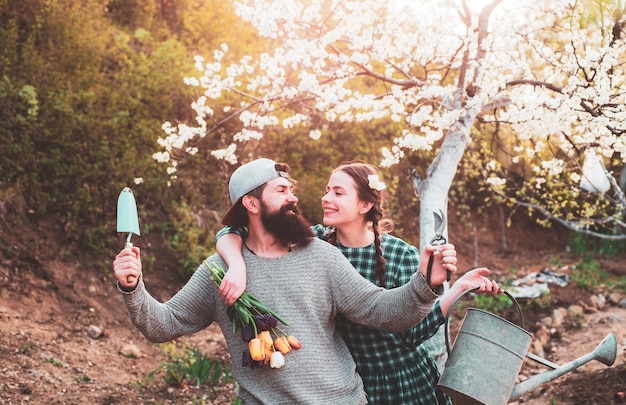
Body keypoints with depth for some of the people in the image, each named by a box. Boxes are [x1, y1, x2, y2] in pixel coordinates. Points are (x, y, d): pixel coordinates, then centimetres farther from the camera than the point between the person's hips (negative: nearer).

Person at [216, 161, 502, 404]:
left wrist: (460, 287, -26)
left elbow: (413, 332, -17)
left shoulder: (401, 255, -15)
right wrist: (238, 266, -34)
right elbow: (231, 233, -13)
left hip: (405, 382, -2)